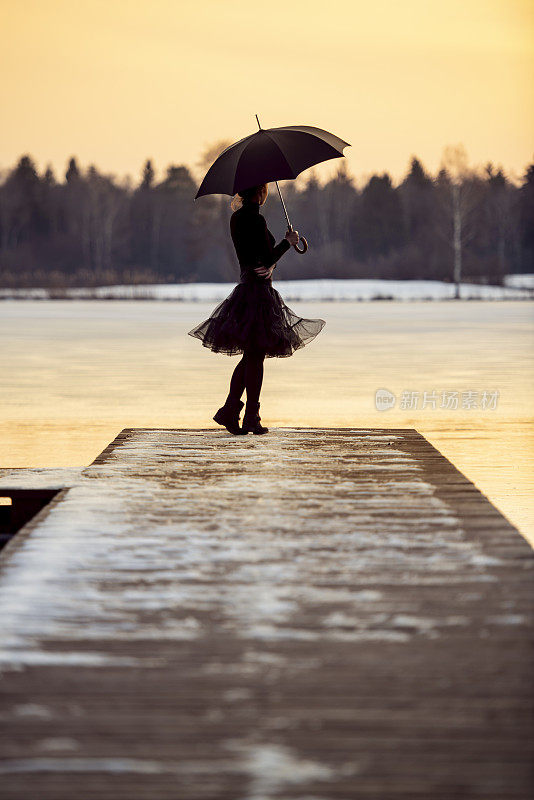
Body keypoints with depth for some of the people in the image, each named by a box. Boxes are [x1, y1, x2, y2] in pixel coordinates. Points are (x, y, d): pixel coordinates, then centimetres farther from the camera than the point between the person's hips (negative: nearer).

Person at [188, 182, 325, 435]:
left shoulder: (236, 218, 13)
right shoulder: (256, 219, -16)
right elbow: (268, 258, -16)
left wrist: (268, 266, -9)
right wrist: (288, 241, -1)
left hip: (246, 287, 9)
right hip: (259, 291, -9)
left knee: (251, 356, 14)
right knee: (256, 356, -2)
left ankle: (229, 412, 12)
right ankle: (251, 419, 3)